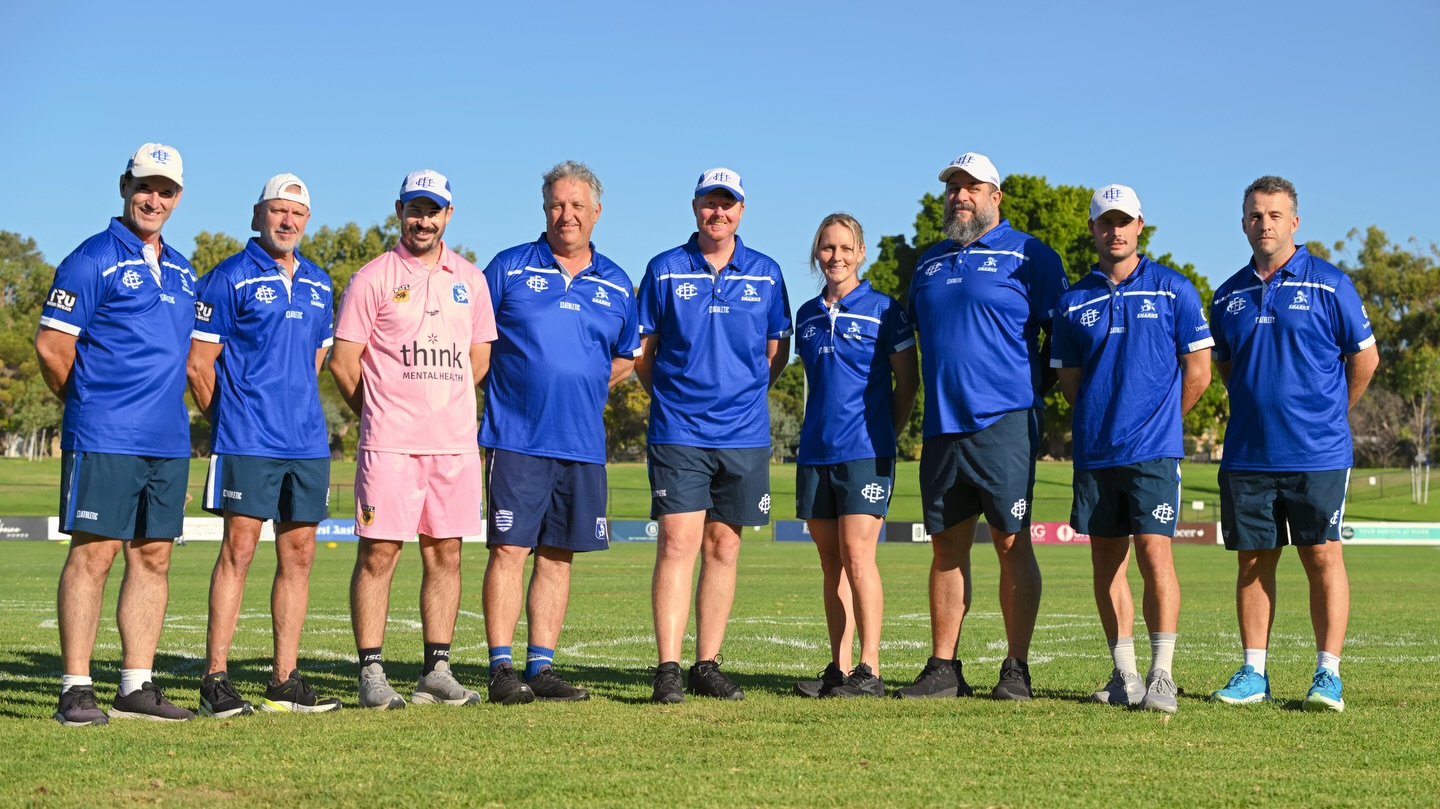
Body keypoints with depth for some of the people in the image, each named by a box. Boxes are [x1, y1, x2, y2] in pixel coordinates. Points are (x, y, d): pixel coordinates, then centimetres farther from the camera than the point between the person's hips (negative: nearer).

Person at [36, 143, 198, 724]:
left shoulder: (182, 272, 17)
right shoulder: (92, 261, -5)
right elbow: (50, 347, -8)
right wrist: (89, 405, 4)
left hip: (169, 440, 7)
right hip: (105, 439, -7)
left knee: (153, 557, 7)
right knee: (94, 553, -6)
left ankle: (137, 686, 13)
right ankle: (76, 689, -3)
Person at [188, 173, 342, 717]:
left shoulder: (318, 284, 15)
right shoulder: (230, 278, -3)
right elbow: (198, 362, -4)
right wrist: (228, 418, 3)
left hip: (307, 441, 6)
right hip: (248, 442, -6)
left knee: (298, 556, 6)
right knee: (239, 551, -8)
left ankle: (285, 681, 12)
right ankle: (215, 680, -3)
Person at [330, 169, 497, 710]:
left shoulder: (470, 280, 13)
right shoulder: (373, 278, 0)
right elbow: (342, 362, 0)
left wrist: (440, 403, 14)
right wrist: (381, 414, 7)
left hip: (455, 440, 4)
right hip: (389, 442, -4)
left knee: (445, 553, 6)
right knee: (378, 553, -5)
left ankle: (437, 672, 13)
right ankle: (371, 674, -1)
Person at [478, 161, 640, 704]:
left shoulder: (616, 286, 12)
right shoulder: (510, 268, 2)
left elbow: (625, 358, 24)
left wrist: (583, 389, 10)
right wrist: (517, 388, 2)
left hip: (583, 444, 4)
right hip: (516, 438, -3)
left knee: (558, 554, 7)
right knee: (509, 549, -6)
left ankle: (541, 666, 12)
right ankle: (500, 668, -2)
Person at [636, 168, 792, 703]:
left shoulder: (766, 273, 8)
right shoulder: (664, 271, 4)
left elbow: (778, 351, 16)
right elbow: (641, 351, 10)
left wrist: (743, 391, 8)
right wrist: (672, 396, 6)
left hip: (744, 434, 2)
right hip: (678, 433, -2)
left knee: (723, 548, 6)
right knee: (677, 543, -10)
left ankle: (708, 666, 12)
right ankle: (668, 670, -9)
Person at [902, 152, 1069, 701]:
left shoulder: (1028, 255, 2)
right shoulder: (929, 263, 19)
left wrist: (1041, 388, -1)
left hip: (1004, 422, -5)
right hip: (941, 425, 5)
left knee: (1011, 543, -4)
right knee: (947, 546, 7)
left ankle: (1016, 669, 0)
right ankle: (943, 667, 12)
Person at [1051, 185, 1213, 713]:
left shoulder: (1173, 289, 2)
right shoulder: (1074, 302, 10)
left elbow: (1198, 372, 5)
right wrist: (1105, 418, 13)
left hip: (1153, 450, -4)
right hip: (1094, 449, 4)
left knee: (1154, 553, -12)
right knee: (1106, 561, 6)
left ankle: (1161, 676, -7)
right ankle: (1124, 676, 15)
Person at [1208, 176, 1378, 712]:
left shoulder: (1328, 284, -2)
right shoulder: (1229, 295, 10)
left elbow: (1365, 356, 4)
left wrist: (1328, 414, 10)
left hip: (1316, 455, -4)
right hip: (1246, 455, 4)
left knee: (1322, 556, -2)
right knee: (1253, 560, 6)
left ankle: (1328, 674, 2)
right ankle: (1253, 673, 13)